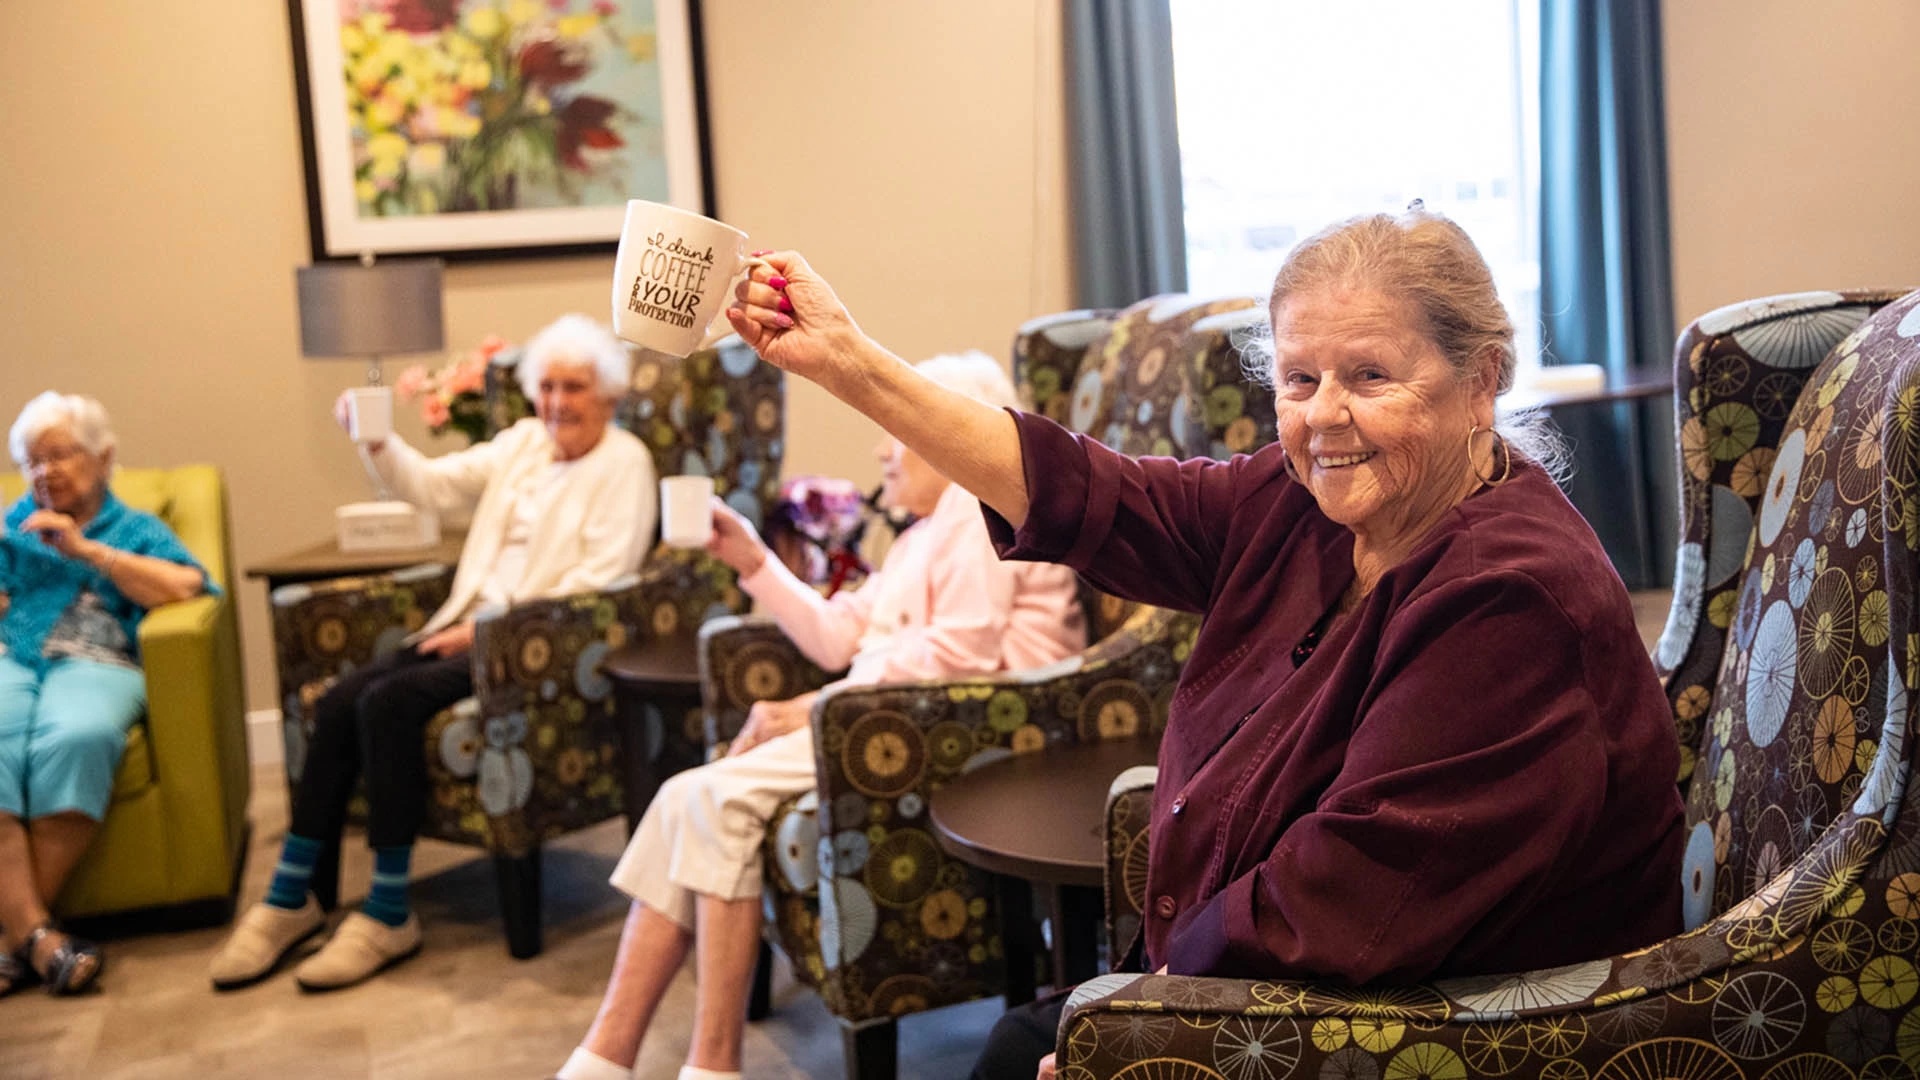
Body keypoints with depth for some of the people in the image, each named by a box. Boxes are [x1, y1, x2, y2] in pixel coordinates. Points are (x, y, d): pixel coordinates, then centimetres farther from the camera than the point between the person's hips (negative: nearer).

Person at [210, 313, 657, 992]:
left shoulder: (623, 463, -3)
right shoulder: (522, 442, 18)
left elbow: (599, 578, -13)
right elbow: (434, 484, 15)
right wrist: (377, 441, -5)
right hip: (473, 627, 7)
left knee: (390, 702, -26)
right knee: (340, 700, -13)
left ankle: (388, 918, -16)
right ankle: (289, 899, -4)